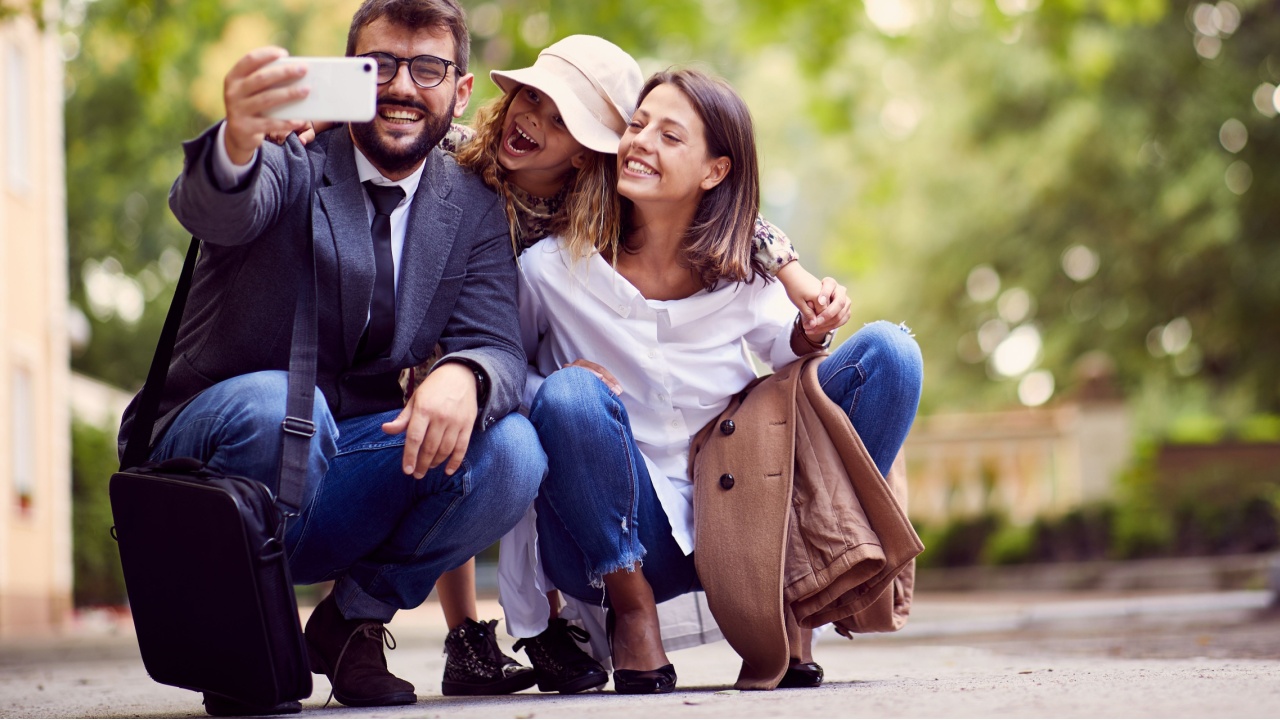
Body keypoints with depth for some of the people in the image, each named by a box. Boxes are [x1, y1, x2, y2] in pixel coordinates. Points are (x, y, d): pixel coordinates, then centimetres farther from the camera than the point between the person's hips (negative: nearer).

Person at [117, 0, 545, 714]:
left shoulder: (474, 208, 6)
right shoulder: (291, 166, -7)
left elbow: (499, 347, -5)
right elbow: (215, 209, -31)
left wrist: (464, 375, -31)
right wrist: (238, 142, -57)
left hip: (346, 489, 4)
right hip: (208, 460, -3)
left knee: (512, 450, -21)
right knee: (276, 404, -36)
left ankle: (354, 619, 1)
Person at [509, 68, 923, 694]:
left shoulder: (742, 273, 0)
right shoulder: (553, 270, -8)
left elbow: (782, 349, 11)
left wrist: (811, 333, -12)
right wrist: (549, 393, -20)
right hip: (612, 545, -3)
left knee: (888, 349, -8)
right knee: (570, 395, -34)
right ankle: (631, 611, -9)